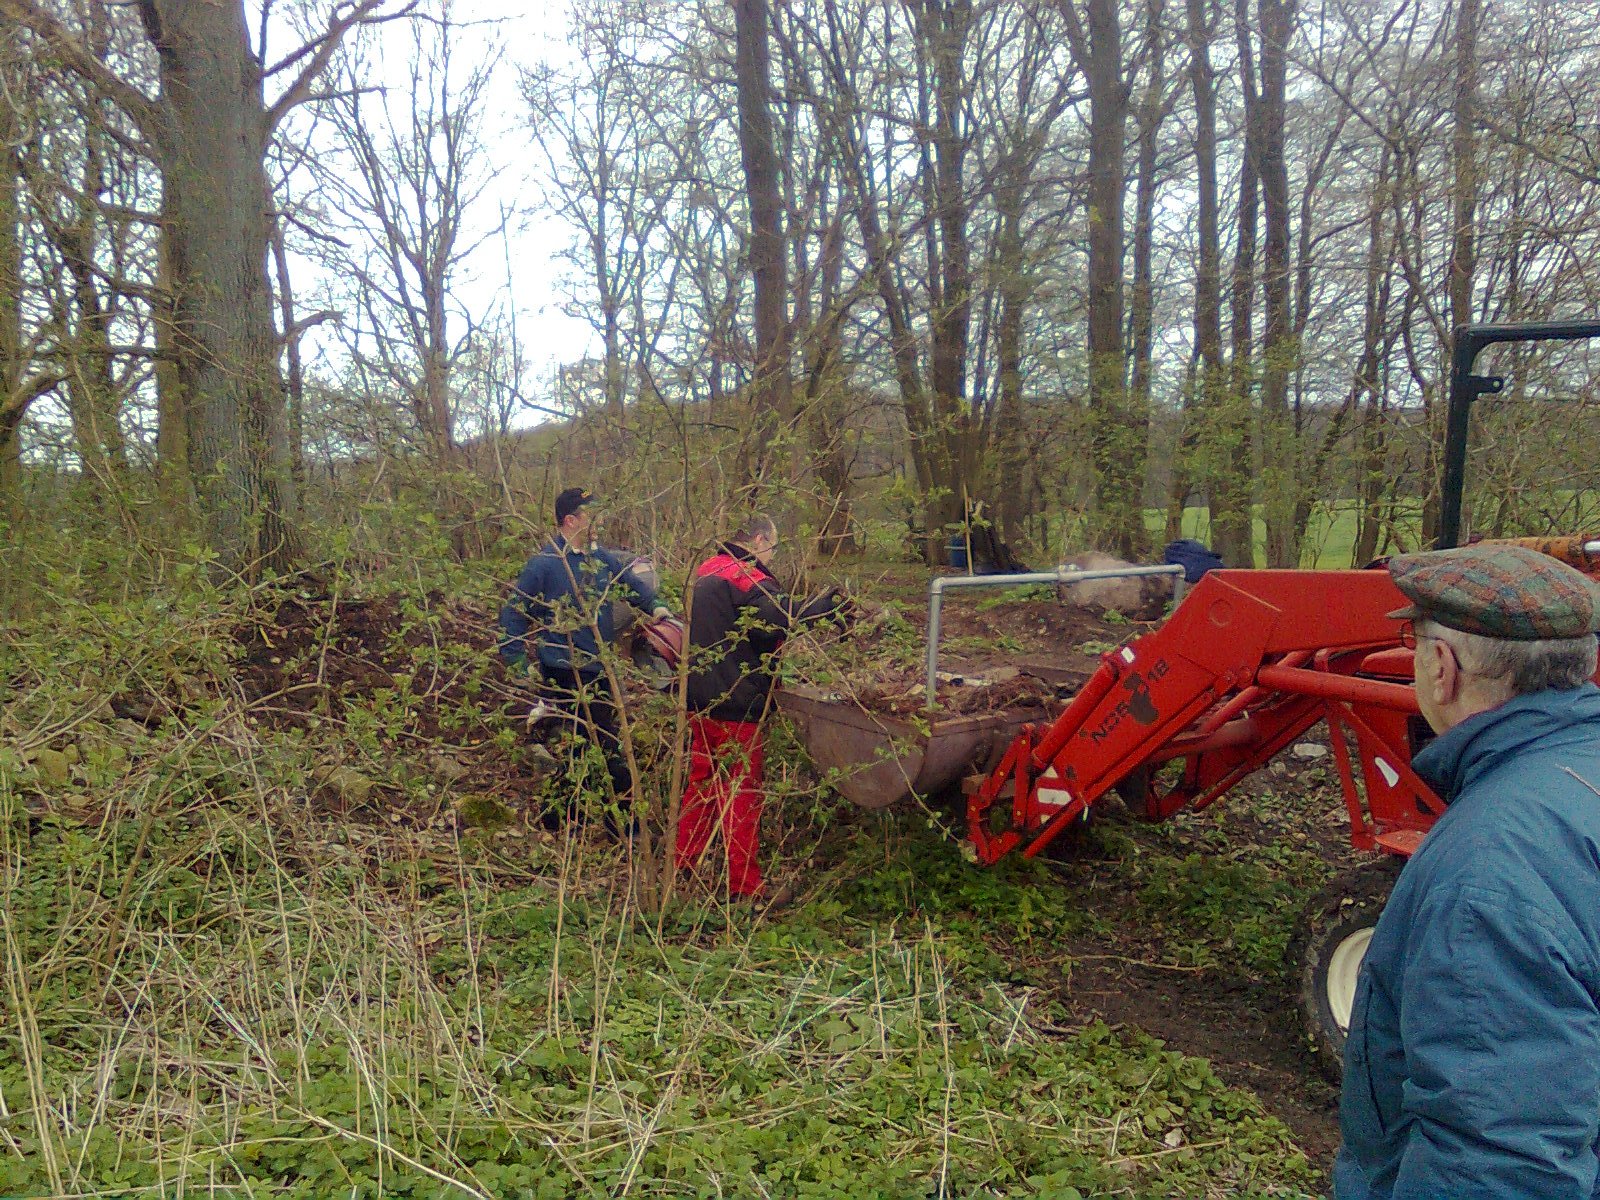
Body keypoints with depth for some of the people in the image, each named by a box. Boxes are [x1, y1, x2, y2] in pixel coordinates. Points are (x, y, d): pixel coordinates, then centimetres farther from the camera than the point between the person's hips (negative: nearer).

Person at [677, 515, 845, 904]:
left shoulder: (706, 570, 14)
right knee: (744, 791, -1)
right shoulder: (745, 577, -16)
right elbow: (780, 617, -34)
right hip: (735, 703, -9)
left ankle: (684, 861, 29)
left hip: (700, 698, 9)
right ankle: (745, 883, 5)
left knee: (701, 780, 19)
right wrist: (826, 605, -22)